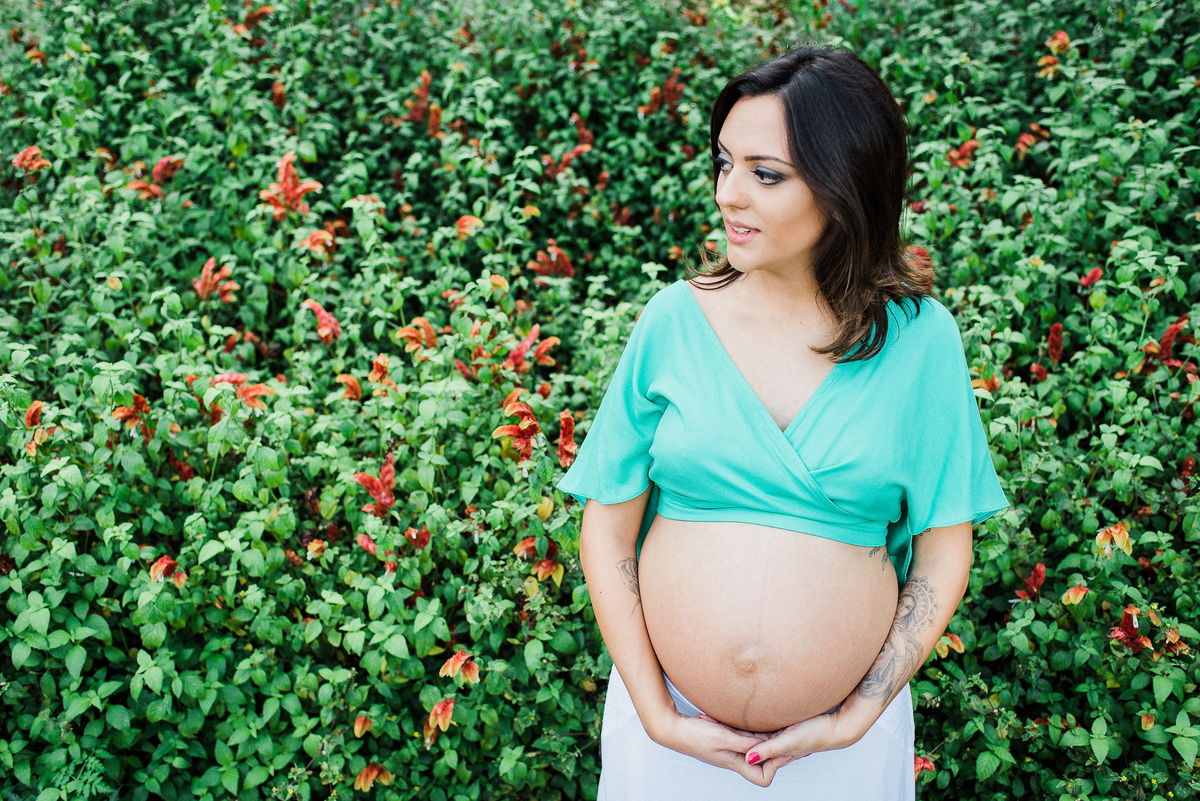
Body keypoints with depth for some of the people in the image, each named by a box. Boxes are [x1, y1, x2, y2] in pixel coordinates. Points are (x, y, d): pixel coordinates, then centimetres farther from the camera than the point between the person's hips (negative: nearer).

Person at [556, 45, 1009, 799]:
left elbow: (943, 555, -3)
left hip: (848, 736, 0)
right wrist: (658, 716, -8)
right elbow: (608, 530, -4)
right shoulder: (674, 320, -6)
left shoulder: (919, 337, -7)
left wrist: (853, 721, -8)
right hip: (669, 718, 1)